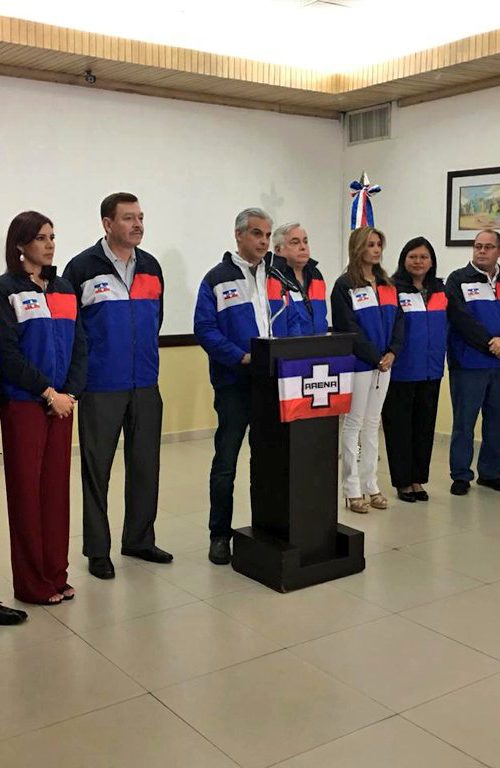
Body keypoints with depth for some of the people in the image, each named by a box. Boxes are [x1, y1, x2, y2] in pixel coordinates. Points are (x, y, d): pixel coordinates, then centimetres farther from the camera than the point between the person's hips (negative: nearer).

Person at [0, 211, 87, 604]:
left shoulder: (64, 288, 13)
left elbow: (80, 346, 9)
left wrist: (71, 393, -4)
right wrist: (48, 392, -14)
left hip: (61, 403, 5)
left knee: (57, 488, 8)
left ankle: (56, 575, 19)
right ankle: (32, 583, 11)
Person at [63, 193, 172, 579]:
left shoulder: (151, 266, 9)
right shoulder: (83, 267, -7)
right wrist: (81, 369, -1)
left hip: (146, 385, 5)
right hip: (101, 387, -5)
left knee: (145, 465, 10)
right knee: (97, 469, 5)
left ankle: (139, 539, 25)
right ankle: (98, 550, 17)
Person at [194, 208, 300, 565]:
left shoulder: (278, 275, 11)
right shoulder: (218, 279, -2)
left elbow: (293, 322, 11)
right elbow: (205, 328, -9)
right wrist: (241, 357, -19)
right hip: (235, 383, -4)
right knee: (226, 462, 3)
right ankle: (220, 535, 14)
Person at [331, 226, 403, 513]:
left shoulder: (387, 285, 12)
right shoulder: (345, 285, -8)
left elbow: (398, 320, 10)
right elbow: (348, 328, -13)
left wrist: (392, 352, -6)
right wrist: (376, 356, -14)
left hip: (384, 365, 6)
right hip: (358, 365, -6)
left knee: (373, 425, 12)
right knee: (353, 425, 1)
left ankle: (371, 484, 20)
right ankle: (352, 489, 8)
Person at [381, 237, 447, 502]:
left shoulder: (440, 290, 9)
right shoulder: (393, 289, -8)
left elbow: (445, 326, 16)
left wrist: (440, 359, 12)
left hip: (431, 371, 6)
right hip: (402, 371, -5)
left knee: (425, 425, 12)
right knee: (399, 426, 4)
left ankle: (418, 479, 24)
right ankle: (402, 482, 15)